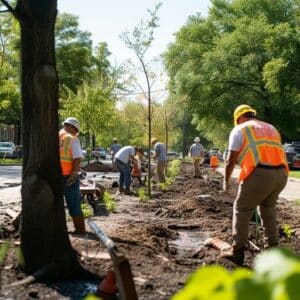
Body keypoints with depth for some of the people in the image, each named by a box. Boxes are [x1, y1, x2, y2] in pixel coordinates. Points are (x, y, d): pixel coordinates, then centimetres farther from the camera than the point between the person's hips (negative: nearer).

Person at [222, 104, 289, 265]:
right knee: (268, 211, 22)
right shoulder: (271, 129, 26)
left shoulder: (239, 130, 8)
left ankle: (237, 252, 8)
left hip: (259, 174, -6)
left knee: (242, 210, 8)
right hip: (281, 173, 6)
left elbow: (231, 160, 4)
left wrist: (226, 180, 17)